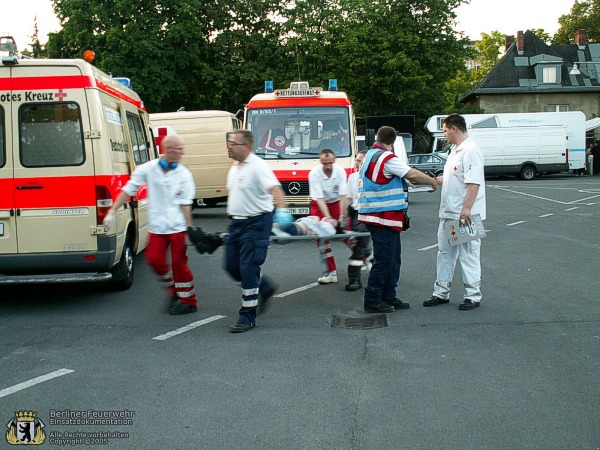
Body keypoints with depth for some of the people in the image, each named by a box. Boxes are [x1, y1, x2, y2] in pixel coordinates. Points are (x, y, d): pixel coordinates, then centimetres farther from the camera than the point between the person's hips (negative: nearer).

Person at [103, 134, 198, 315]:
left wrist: (190, 227, -6)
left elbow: (185, 203, -2)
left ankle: (188, 301, 14)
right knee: (154, 259, 1)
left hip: (177, 226, -2)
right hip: (157, 226, 2)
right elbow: (128, 190, 1)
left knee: (179, 263, 1)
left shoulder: (184, 174, -3)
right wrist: (112, 211, -3)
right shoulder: (148, 169, -3)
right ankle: (172, 290, 25)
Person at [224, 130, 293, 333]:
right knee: (232, 266, 11)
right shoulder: (235, 167, 13)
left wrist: (282, 210, -46)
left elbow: (274, 188, -30)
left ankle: (248, 317, 0)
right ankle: (265, 287, 34)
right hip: (236, 223, 9)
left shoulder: (257, 166, -16)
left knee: (248, 268, -9)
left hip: (256, 223, -9)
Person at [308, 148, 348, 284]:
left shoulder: (340, 171, -18)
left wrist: (341, 217, -22)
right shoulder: (314, 174, -25)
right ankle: (331, 272, -10)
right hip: (319, 205, -1)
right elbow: (319, 199, -26)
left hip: (336, 203, 1)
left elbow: (343, 196, -16)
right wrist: (328, 219, -33)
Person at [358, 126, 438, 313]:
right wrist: (433, 182, -2)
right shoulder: (387, 158, -15)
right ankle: (372, 301, 2)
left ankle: (388, 297, 21)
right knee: (384, 259, -4)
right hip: (384, 216, -10)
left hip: (381, 216, 10)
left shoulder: (370, 156, 16)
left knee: (393, 257, 16)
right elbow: (413, 174, -17)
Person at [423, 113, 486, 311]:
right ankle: (441, 292, 23)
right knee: (445, 252, 14)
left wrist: (466, 208, -29)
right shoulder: (455, 150, 16)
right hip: (449, 213, 10)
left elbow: (474, 182, -24)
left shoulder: (471, 150, -16)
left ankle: (473, 295, 8)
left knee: (468, 254, -1)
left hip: (465, 215, -10)